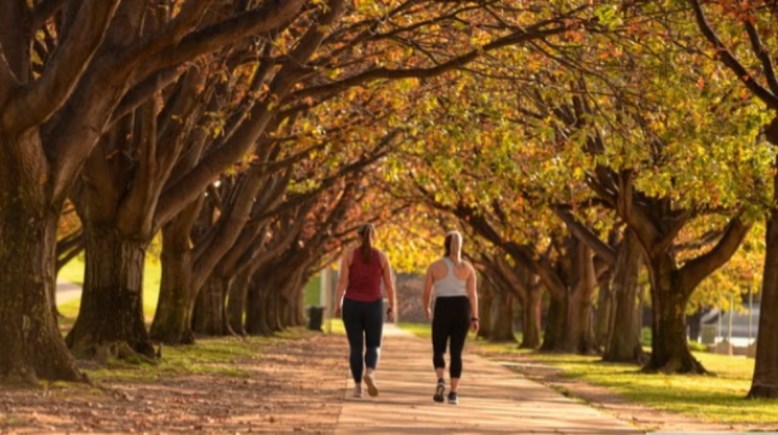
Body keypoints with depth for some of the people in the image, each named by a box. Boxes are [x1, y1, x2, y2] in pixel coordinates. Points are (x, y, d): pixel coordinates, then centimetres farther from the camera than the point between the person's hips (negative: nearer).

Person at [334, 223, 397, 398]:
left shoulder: (349, 254, -3)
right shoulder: (381, 256, 0)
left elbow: (342, 281, -8)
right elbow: (389, 284, 1)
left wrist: (337, 305, -5)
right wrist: (392, 307, 9)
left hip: (352, 305, 0)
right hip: (373, 306, 0)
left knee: (355, 347, 10)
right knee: (373, 346, 11)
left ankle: (358, 387, 5)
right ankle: (370, 374, -18)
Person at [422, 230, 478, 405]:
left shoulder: (435, 266, 2)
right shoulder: (467, 267, 5)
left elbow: (426, 294, 4)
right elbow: (472, 294, -3)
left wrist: (426, 310, 23)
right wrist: (474, 318, -4)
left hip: (442, 309, -1)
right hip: (462, 309, 1)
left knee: (438, 351, 11)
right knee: (456, 353, 9)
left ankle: (440, 381, -17)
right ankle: (453, 393, 0)